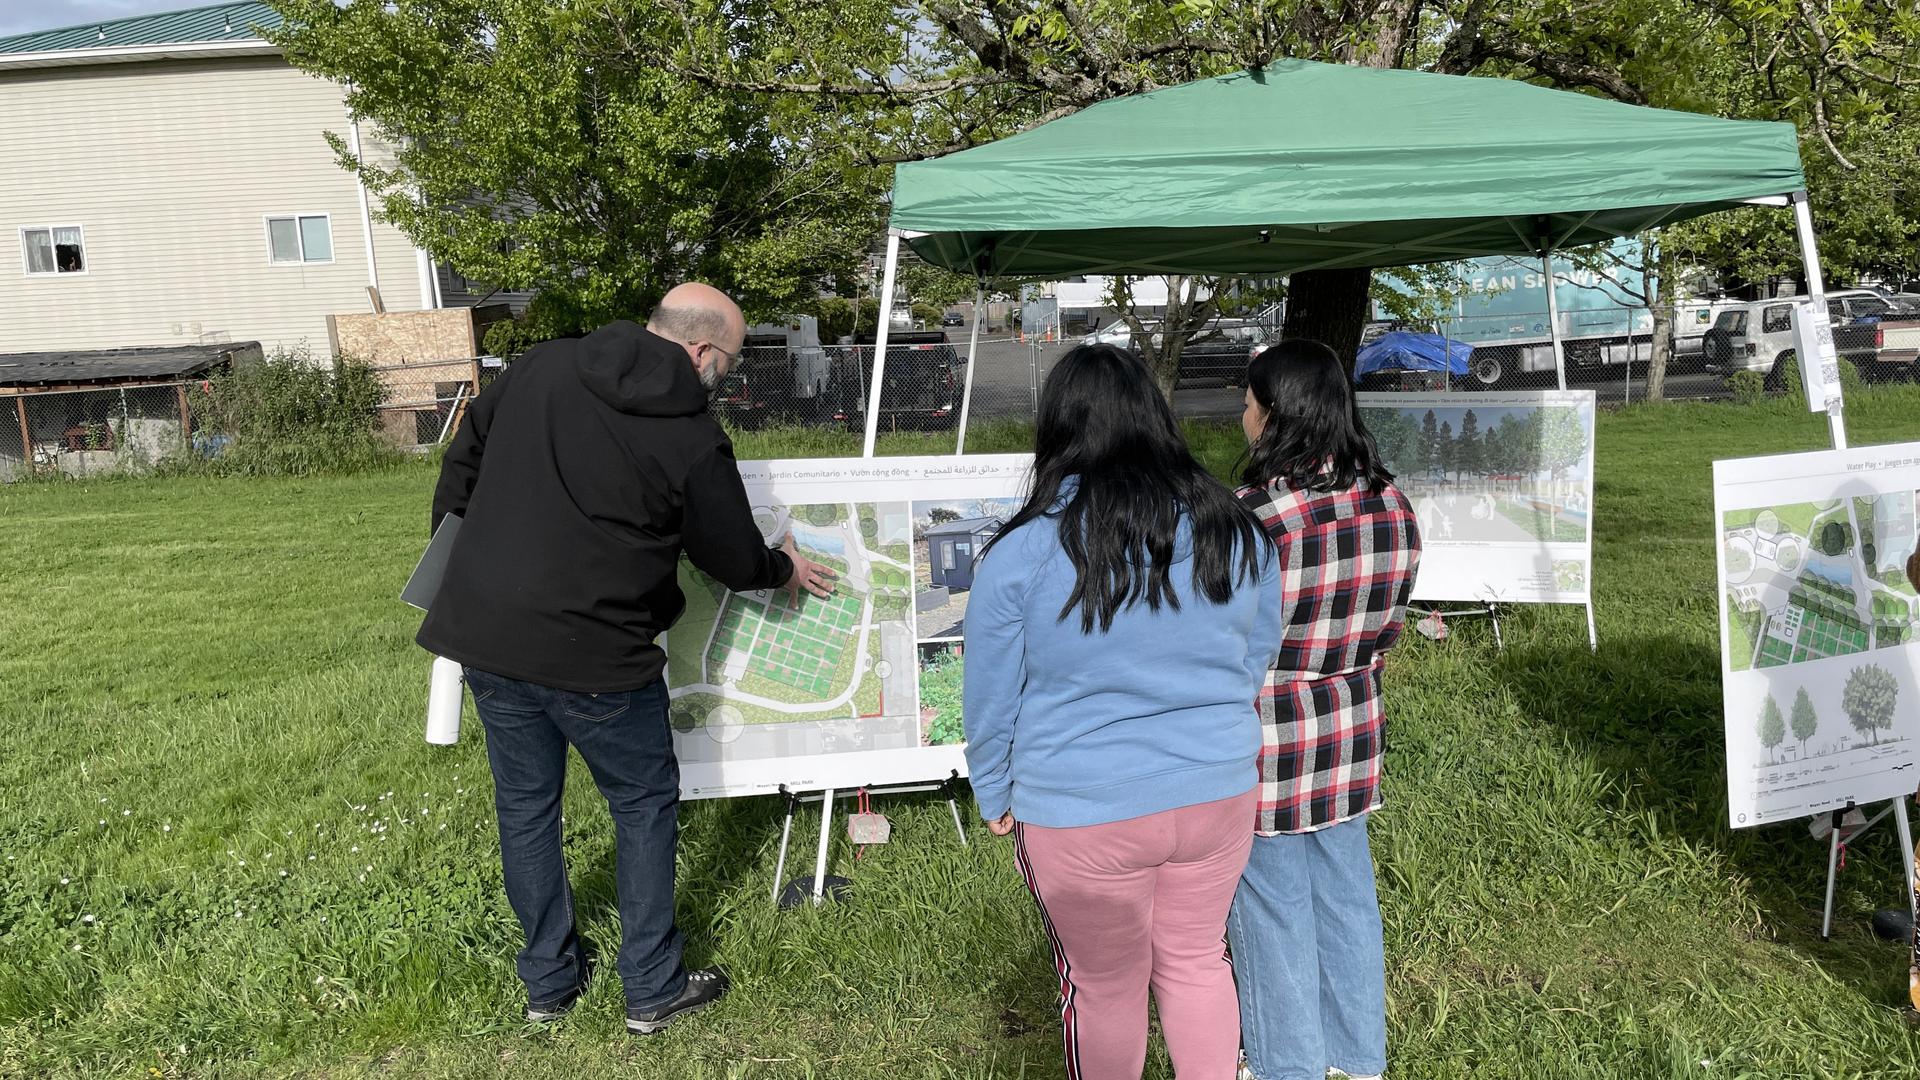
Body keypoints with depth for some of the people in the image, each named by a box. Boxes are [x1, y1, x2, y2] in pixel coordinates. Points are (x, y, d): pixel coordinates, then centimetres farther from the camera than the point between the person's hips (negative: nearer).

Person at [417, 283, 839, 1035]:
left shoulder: (540, 367, 5)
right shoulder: (694, 440, -9)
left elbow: (461, 464, 12)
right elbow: (735, 560, 2)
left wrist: (454, 567, 23)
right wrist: (786, 571, 24)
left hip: (483, 632, 6)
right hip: (591, 655, -5)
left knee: (525, 806, 18)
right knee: (645, 806, 14)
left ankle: (548, 981, 33)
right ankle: (653, 990, 23)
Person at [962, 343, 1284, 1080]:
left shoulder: (1022, 553, -16)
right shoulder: (1236, 532, -4)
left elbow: (991, 700, -7)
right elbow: (1259, 658, 9)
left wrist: (995, 797, 9)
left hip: (1082, 815, -3)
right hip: (1217, 795, 4)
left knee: (1104, 986, 17)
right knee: (1197, 959, 24)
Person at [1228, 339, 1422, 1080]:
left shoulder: (1250, 518, -24)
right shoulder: (1391, 506, -3)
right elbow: (1387, 626, 7)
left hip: (1264, 748, -6)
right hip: (1351, 737, 7)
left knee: (1272, 915, 11)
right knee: (1345, 895, 21)